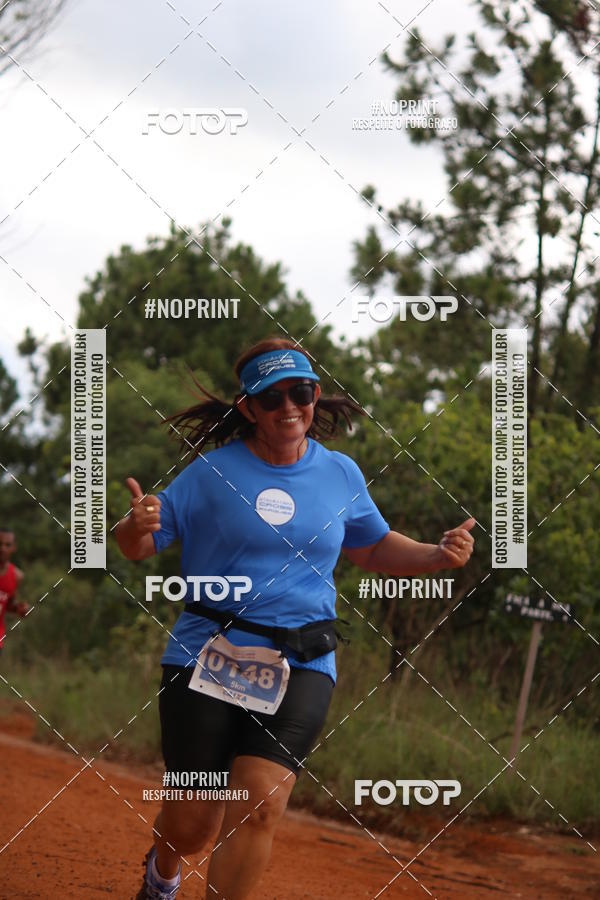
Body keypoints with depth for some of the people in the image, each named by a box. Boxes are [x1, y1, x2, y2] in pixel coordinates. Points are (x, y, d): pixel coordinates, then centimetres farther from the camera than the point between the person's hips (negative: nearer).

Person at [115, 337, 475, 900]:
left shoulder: (341, 474, 8)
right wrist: (135, 526, -23)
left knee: (261, 803, -19)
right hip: (207, 657, -2)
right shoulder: (212, 472, -1)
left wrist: (438, 556, 6)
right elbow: (139, 547, 1)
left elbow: (373, 548, 24)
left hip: (302, 666, 2)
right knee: (191, 822, 3)